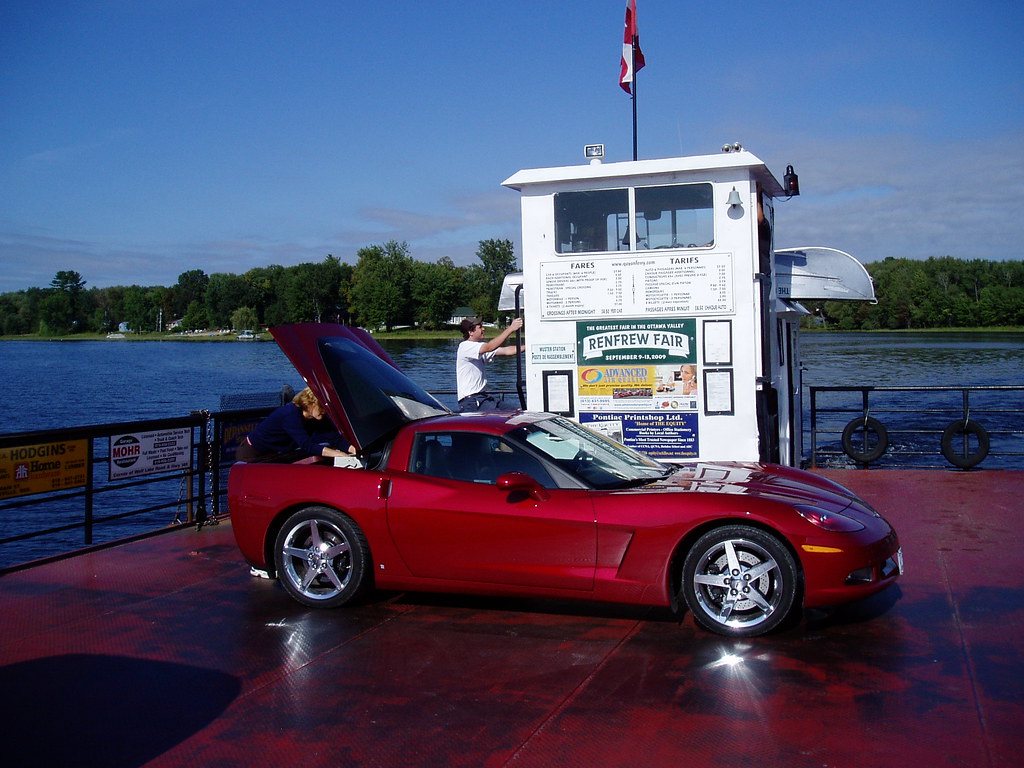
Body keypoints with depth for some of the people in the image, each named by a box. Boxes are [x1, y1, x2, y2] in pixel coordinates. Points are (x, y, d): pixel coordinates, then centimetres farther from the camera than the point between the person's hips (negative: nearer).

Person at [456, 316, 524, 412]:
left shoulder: (481, 347, 16)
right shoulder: (465, 346, -12)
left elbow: (506, 351, 9)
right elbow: (489, 347, -26)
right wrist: (510, 329, -28)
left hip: (482, 396, 9)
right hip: (470, 400, -9)